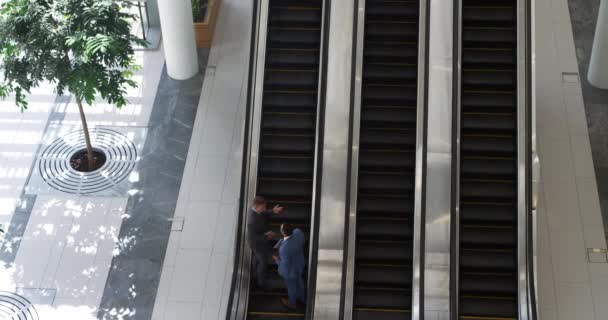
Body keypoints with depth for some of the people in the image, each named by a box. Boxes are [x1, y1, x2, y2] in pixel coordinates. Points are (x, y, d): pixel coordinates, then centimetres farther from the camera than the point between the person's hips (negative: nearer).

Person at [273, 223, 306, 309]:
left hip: (290, 270, -5)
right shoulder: (298, 232, -28)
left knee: (291, 287, 26)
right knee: (299, 282, 34)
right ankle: (302, 298, 62)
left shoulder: (284, 249, -45)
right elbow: (302, 241, -4)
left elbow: (285, 265, -29)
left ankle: (292, 303, 56)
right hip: (300, 264, 5)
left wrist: (277, 260, -12)